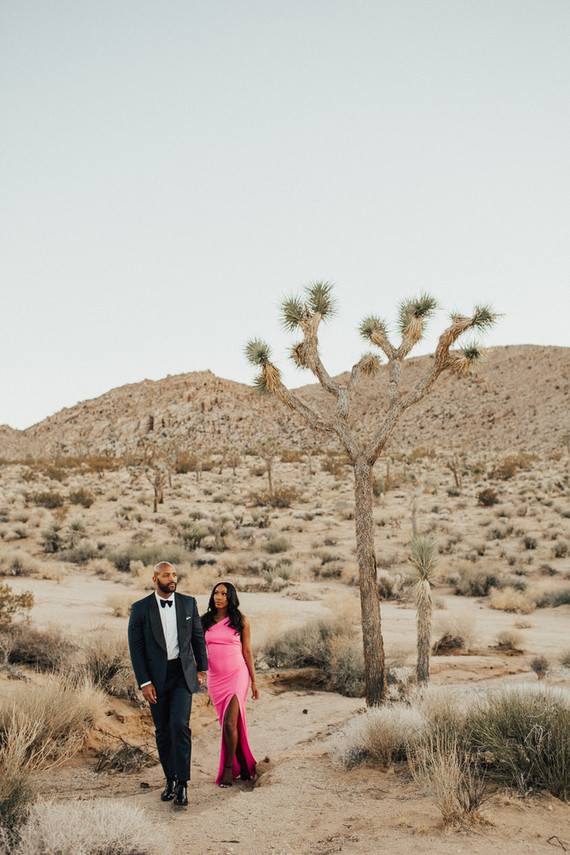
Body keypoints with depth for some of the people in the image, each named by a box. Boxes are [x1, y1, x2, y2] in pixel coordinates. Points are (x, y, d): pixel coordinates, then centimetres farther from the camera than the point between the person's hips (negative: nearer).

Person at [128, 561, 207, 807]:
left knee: (179, 725, -13)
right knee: (162, 731, 8)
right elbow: (136, 648, -5)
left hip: (183, 674, 0)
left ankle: (182, 783, -4)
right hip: (156, 677, 0)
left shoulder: (188, 603, 1)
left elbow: (198, 636, 12)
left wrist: (202, 667, 13)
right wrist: (144, 682, -9)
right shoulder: (140, 609, -5)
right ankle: (170, 779, 26)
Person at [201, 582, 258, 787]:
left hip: (237, 675, -3)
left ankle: (228, 767, 7)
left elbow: (247, 651, 4)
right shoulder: (204, 621, 4)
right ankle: (243, 763, 28)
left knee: (230, 723, -12)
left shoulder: (240, 621, -1)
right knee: (227, 724, 10)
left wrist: (254, 681, 4)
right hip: (215, 678, 3)